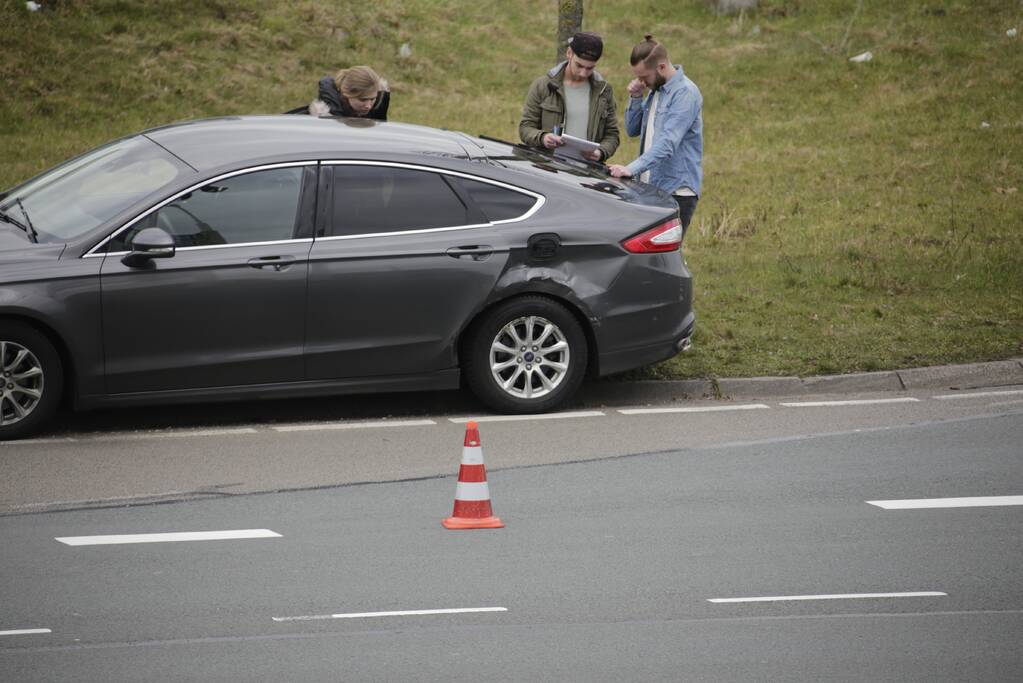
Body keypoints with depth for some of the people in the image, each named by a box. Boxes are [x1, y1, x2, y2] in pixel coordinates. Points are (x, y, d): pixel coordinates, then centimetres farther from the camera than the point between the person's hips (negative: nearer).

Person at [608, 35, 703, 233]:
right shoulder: (655, 89, 14)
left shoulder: (685, 93, -14)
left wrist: (632, 169, -33)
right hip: (650, 187, 8)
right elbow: (633, 130, 20)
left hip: (677, 192, -8)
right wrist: (635, 99, 2)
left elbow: (668, 143, -24)